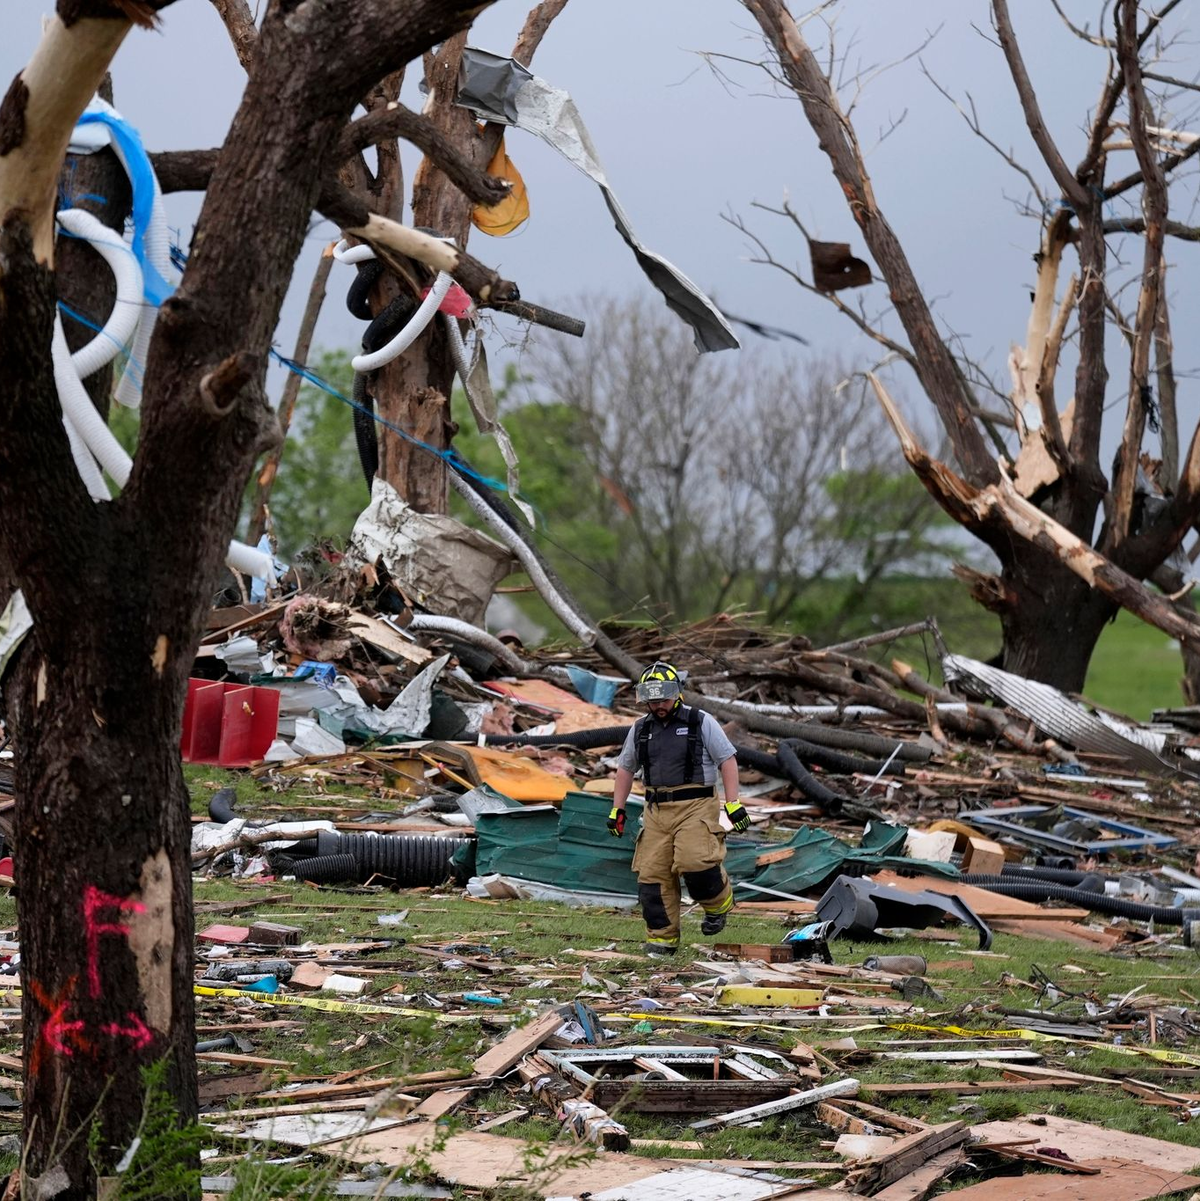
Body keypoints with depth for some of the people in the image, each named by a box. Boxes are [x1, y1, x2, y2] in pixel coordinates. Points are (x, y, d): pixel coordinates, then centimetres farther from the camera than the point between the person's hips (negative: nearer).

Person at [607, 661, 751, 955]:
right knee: (652, 875, -3)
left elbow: (727, 760, -1)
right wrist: (617, 809, 18)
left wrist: (733, 803, -9)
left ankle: (718, 904, 8)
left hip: (695, 807, -5)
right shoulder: (640, 729, 14)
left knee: (695, 862, -22)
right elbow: (626, 768, 23)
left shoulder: (701, 722, 0)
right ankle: (662, 937, 7)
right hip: (656, 810, 5)